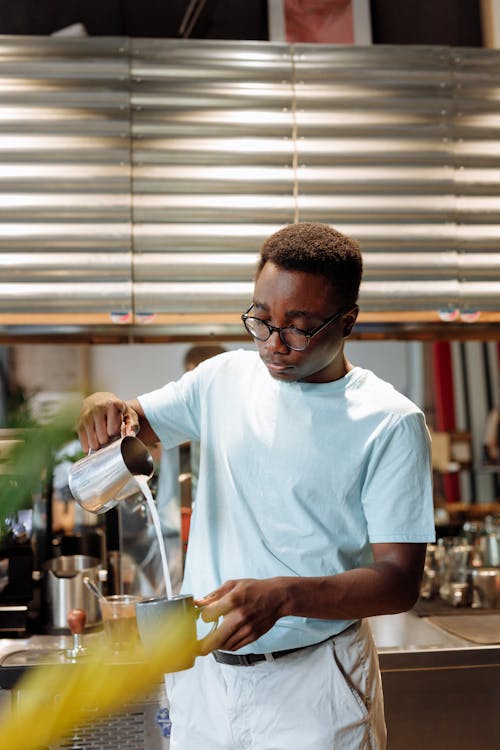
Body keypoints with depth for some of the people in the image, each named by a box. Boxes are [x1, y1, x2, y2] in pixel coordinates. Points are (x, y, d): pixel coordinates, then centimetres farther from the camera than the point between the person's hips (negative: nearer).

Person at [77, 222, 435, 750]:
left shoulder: (390, 422, -12)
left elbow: (400, 579, -15)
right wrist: (104, 409, -12)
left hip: (313, 685, -4)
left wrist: (282, 596, -31)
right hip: (202, 671, 4)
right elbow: (131, 423, 13)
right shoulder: (224, 377, 2)